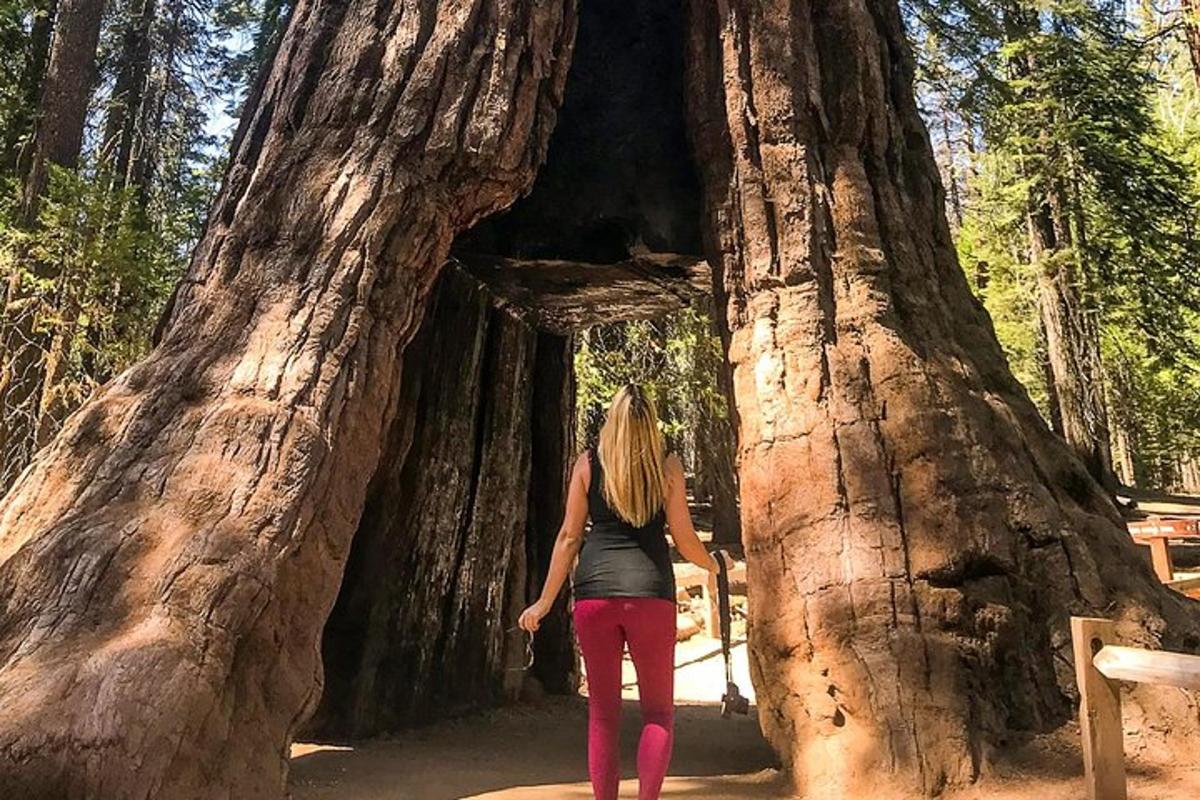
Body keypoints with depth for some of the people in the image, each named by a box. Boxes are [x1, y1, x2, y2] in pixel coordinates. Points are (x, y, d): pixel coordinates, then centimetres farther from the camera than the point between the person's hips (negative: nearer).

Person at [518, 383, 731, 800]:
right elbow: (684, 538, 3)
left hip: (595, 590, 1)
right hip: (649, 591, -1)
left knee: (603, 712, 12)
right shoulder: (667, 465, 3)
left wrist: (545, 601, 12)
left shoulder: (587, 462, 5)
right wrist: (713, 563, 25)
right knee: (658, 712, 12)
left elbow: (569, 536, 4)